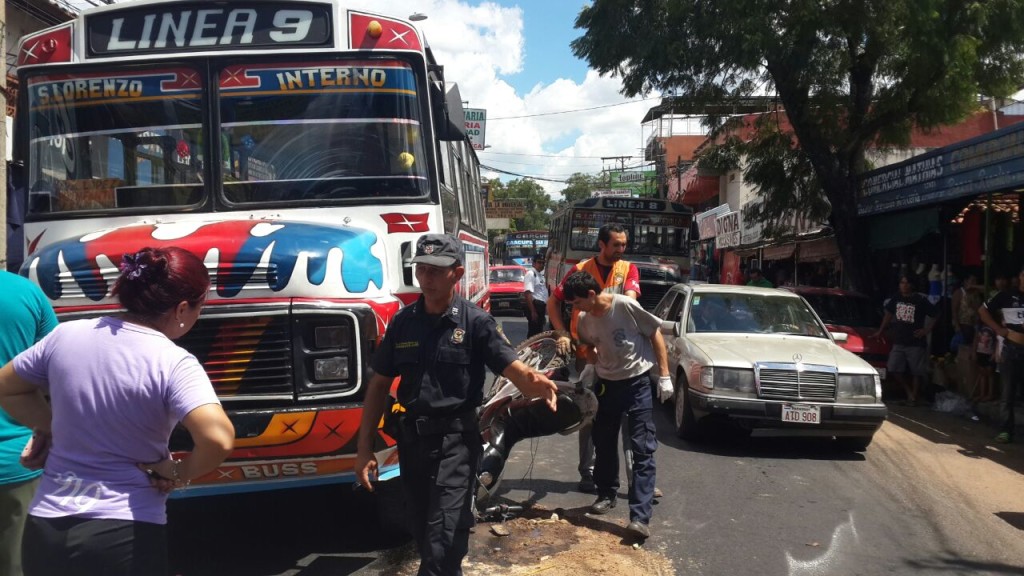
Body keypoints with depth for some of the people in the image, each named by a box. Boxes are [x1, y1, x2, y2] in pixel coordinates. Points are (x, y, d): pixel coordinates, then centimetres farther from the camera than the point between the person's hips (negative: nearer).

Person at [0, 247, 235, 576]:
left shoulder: (67, 335, -2)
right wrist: (179, 474, -12)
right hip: (126, 537, -4)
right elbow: (219, 439, -29)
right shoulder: (174, 363, -17)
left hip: (46, 528, 5)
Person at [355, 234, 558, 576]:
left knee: (443, 540, -10)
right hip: (412, 436, 5)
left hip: (456, 438, -5)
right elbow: (379, 384, 7)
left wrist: (536, 384, -42)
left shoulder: (475, 322, -8)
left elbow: (512, 368, -18)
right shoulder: (403, 322, 3)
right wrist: (364, 447, 4)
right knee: (423, 535, 19)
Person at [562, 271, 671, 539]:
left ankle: (640, 517, -9)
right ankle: (606, 495, 37)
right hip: (606, 384, 6)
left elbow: (655, 334, -9)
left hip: (637, 384, -6)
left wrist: (665, 376, -10)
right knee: (603, 444, 15)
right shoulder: (584, 320, -1)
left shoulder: (626, 305, -18)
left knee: (643, 450, -8)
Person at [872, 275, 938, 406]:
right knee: (893, 368, -4)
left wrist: (927, 330, -7)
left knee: (916, 371, 2)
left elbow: (935, 315, 0)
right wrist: (880, 332, 20)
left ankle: (914, 397, 13)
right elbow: (888, 315, 19)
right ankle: (909, 391, 14)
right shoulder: (896, 299, 7)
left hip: (916, 342, -4)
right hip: (898, 341, 4)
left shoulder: (921, 300, -6)